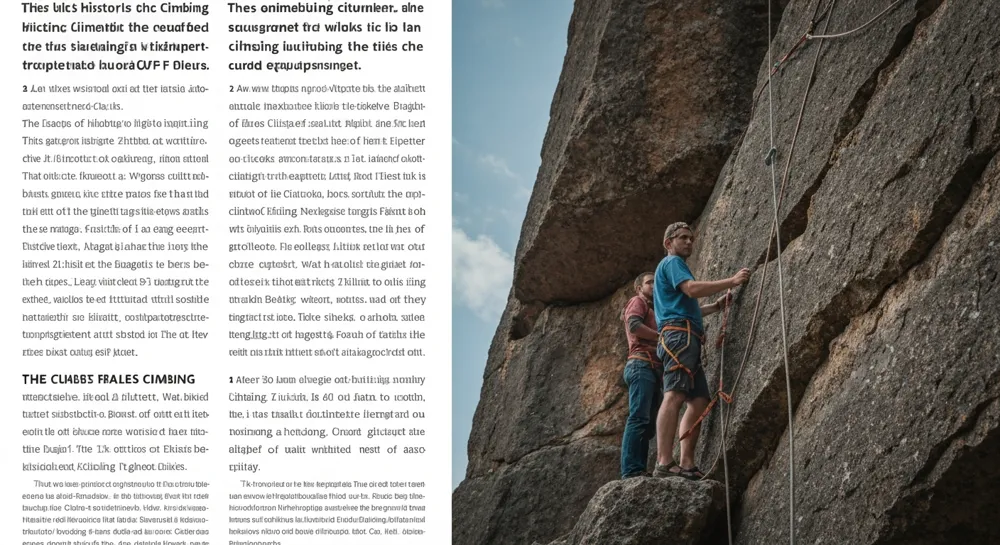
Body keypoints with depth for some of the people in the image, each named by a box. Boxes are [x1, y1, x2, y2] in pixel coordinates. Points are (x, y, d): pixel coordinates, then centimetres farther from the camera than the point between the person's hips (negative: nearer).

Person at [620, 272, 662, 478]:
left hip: (653, 368, 10)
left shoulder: (651, 309, 34)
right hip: (642, 365, -10)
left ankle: (638, 469, -5)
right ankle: (631, 469, -28)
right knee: (639, 418, -19)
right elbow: (634, 325, -12)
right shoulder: (637, 301, 8)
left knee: (649, 424, 1)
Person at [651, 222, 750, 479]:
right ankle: (664, 463, -32)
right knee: (674, 396, -21)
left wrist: (716, 306, 25)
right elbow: (692, 289, -14)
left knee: (699, 400, 3)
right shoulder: (672, 262, 3)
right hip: (679, 334, -11)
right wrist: (732, 282, -12)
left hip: (688, 339, 11)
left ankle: (687, 463, -5)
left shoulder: (674, 265, 33)